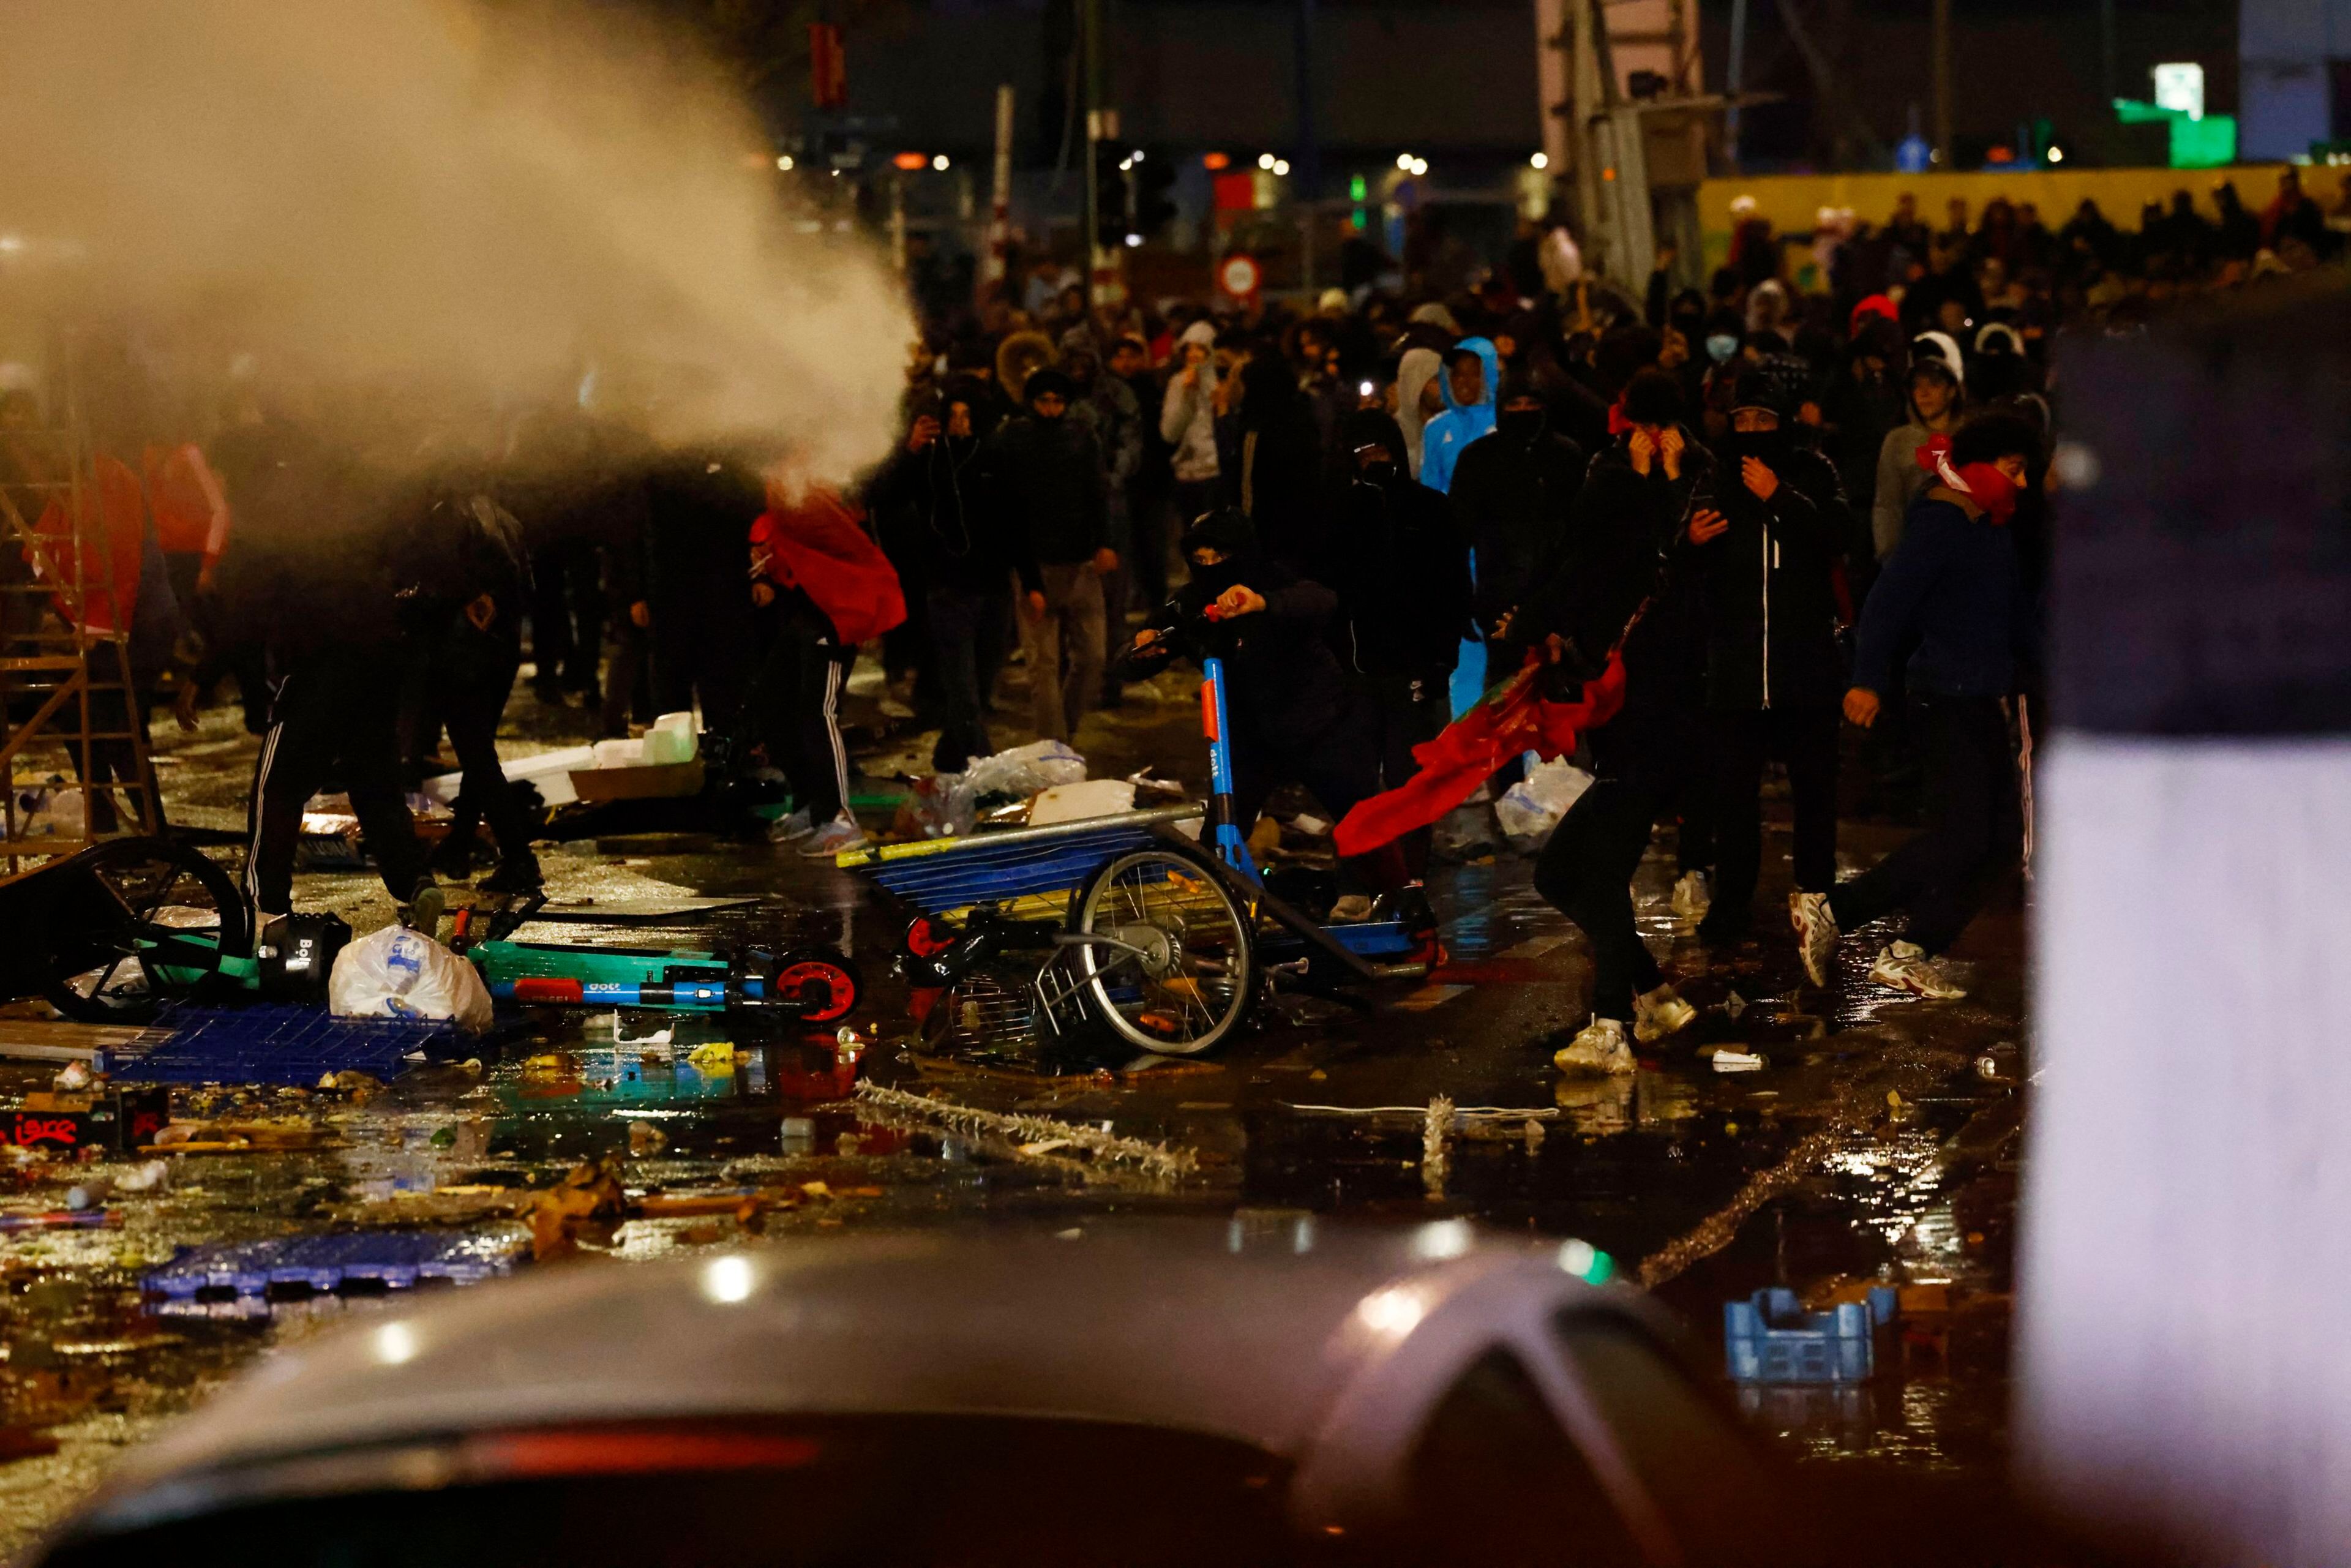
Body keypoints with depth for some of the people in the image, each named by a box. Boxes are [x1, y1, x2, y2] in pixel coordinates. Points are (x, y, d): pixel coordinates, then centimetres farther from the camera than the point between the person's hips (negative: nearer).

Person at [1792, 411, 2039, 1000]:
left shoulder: (1989, 527, 16)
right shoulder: (1940, 522, -12)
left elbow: (2012, 612, 27)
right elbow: (1890, 599, -21)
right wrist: (1868, 679, -28)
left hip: (1982, 700, 10)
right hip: (1949, 700, -10)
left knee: (2001, 836, 5)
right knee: (1959, 839, -14)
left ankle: (1912, 953, 7)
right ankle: (1830, 911, -6)